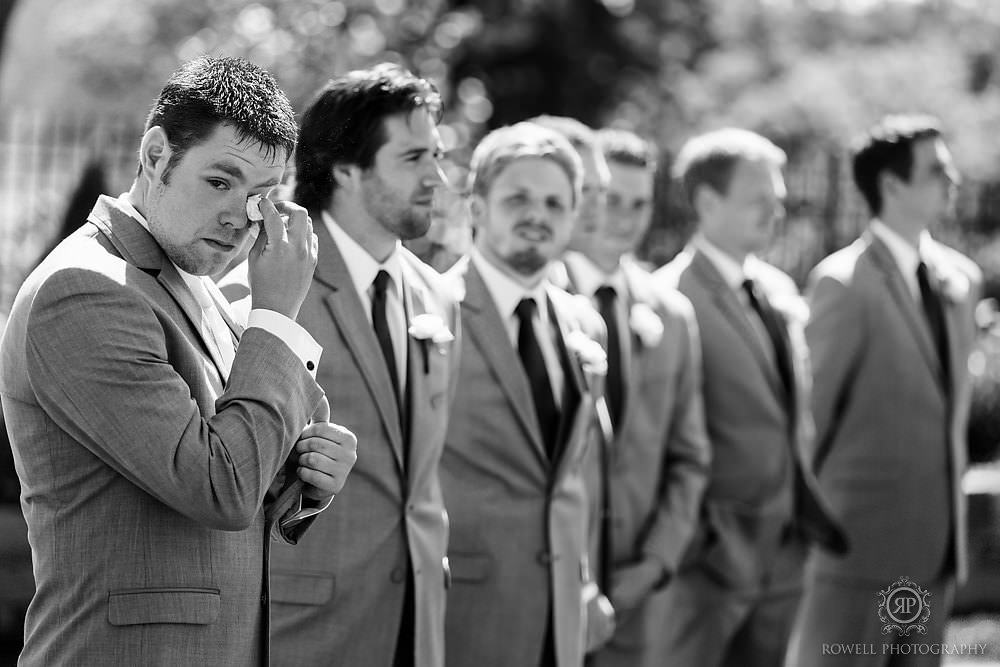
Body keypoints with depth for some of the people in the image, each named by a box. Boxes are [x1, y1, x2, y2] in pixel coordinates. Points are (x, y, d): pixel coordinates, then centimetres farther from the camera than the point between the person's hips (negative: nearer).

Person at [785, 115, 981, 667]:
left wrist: (951, 508, 17)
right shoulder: (844, 281, -12)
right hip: (863, 539, -7)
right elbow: (810, 407, -7)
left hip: (938, 544, 7)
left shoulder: (961, 277, 10)